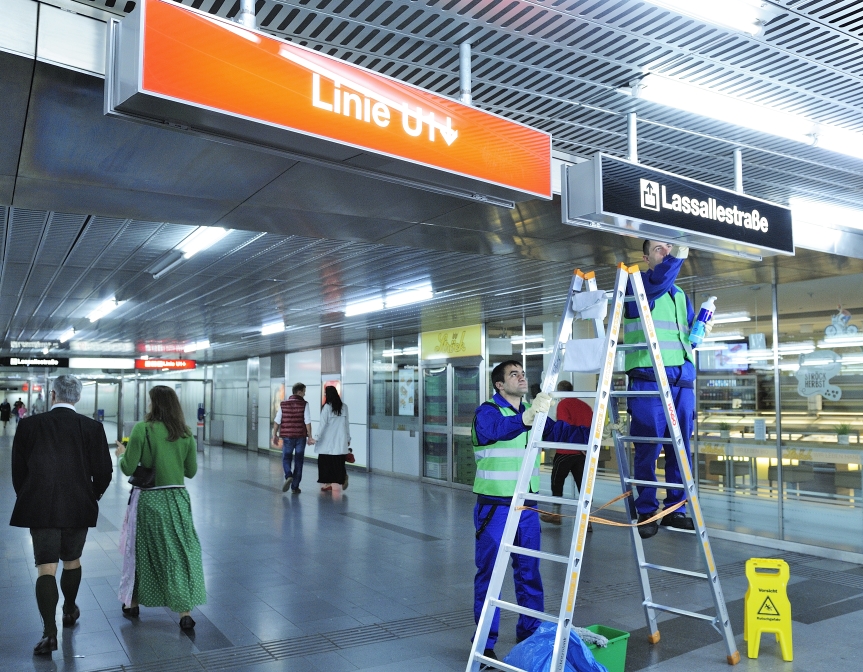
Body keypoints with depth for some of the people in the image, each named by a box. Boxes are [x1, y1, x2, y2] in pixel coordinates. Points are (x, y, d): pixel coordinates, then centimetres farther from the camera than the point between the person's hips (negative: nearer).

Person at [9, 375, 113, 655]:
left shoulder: (29, 425, -5)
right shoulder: (92, 427, -6)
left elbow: (18, 471, 1)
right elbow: (104, 472, -5)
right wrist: (91, 496, 15)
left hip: (39, 509, -1)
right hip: (78, 508, 1)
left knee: (46, 568, 2)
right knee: (72, 561, 21)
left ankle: (49, 631, -7)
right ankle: (69, 611, 40)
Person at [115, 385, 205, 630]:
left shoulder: (142, 429, -12)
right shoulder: (185, 434, -1)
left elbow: (128, 468, -10)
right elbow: (191, 471, 5)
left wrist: (121, 454, 11)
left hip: (149, 498, -2)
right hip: (177, 498, 2)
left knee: (142, 549, 16)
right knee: (181, 551, 5)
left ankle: (133, 602, 34)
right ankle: (185, 611, 1)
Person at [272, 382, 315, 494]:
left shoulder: (283, 404, 2)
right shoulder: (304, 404, -6)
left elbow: (277, 421, 2)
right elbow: (307, 422, -9)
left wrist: (275, 435, 12)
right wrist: (310, 437, -3)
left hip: (287, 436, 1)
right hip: (301, 436, -1)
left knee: (286, 458, 15)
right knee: (298, 461, 9)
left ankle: (288, 476, -13)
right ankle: (295, 487, 11)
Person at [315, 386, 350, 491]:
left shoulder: (326, 407, -8)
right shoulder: (344, 407, 5)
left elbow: (323, 424, -10)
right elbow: (347, 423, 10)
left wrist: (317, 437, -5)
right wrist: (348, 438, 17)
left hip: (327, 441, -4)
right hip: (341, 440, 4)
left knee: (325, 462, 6)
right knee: (339, 462, 10)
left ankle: (328, 483, 7)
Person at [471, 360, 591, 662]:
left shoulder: (533, 413, 11)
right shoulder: (487, 411, -11)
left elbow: (563, 432, 1)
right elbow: (498, 429, -33)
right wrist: (526, 417, -49)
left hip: (526, 507, 6)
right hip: (494, 507, -6)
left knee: (529, 573, 12)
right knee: (489, 575, 2)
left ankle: (531, 634, 26)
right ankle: (484, 643, 14)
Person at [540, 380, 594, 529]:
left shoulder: (563, 404, -6)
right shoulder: (585, 405, 12)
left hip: (566, 451, -5)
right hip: (584, 451, 5)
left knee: (557, 481, 12)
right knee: (583, 484, 5)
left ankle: (556, 514, 21)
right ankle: (587, 520, 1)